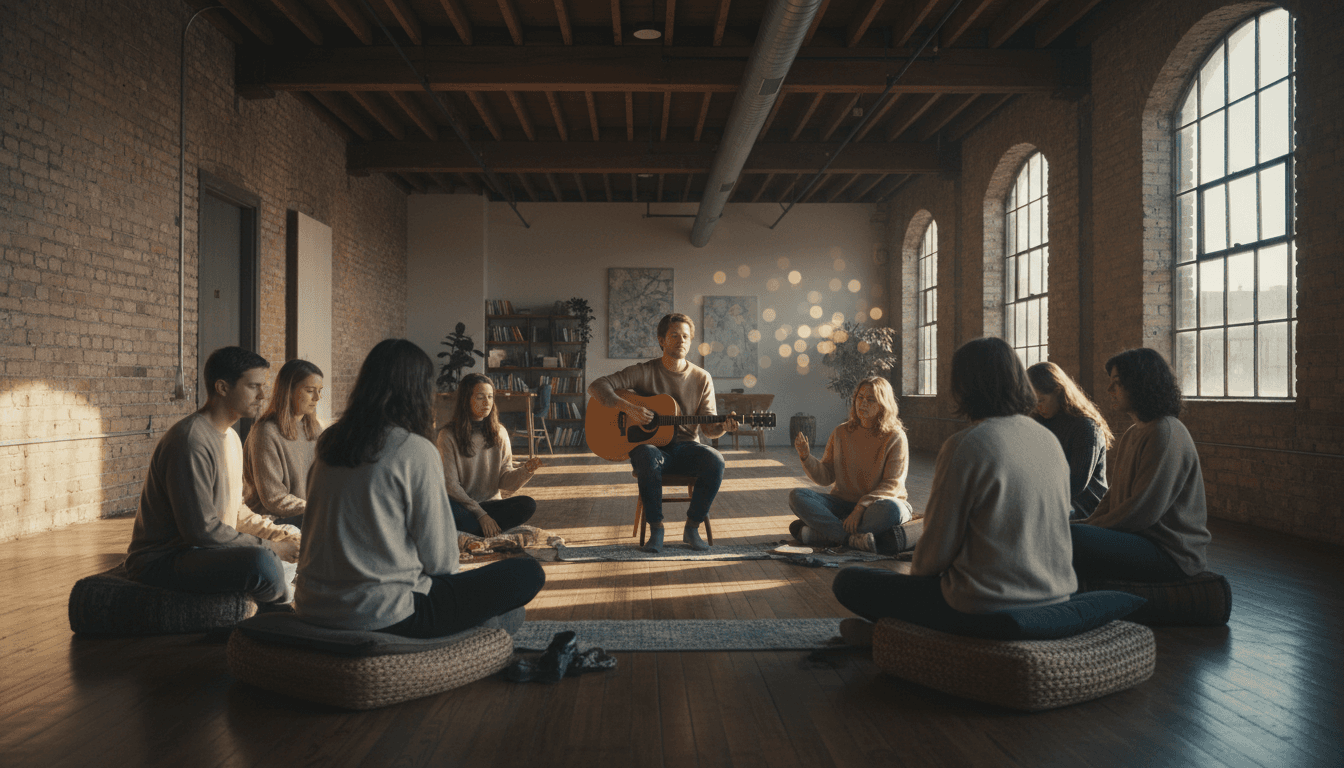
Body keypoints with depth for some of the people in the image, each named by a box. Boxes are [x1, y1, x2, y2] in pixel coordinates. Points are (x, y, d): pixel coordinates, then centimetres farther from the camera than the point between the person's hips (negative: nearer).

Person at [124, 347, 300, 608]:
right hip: (160, 561, -11)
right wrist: (268, 546, -20)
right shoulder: (190, 442, -22)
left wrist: (278, 533, 2)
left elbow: (235, 511, 18)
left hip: (200, 550, 11)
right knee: (260, 561, -34)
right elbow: (201, 530, -26)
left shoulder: (231, 437, 13)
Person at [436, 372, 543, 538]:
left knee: (528, 505, -24)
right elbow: (451, 485, -10)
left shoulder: (499, 433, 6)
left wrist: (526, 471, -21)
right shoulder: (448, 435, -6)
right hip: (461, 505, -3)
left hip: (490, 503, 3)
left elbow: (505, 480, 1)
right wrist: (481, 515, -18)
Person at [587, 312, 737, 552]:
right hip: (650, 445, -2)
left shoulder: (702, 378, 6)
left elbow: (708, 427, 3)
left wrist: (722, 427, -21)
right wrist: (628, 407, -23)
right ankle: (656, 529, -21)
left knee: (715, 461, -29)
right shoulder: (644, 372, -2)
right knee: (648, 458, -38)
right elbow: (597, 386, -8)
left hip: (686, 446, 2)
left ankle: (692, 528, -12)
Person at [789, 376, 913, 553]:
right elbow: (825, 477, 4)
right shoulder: (840, 433, 5)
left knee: (891, 509, -39)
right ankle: (855, 539, -33)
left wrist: (862, 507, -25)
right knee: (797, 496, -19)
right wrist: (806, 456, -16)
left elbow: (892, 484, -12)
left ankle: (815, 533, -31)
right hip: (843, 503, 3)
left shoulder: (895, 437, -6)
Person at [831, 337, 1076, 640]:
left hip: (987, 610, -8)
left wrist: (917, 575, 9)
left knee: (847, 582, 4)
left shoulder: (964, 446, -19)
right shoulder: (1050, 440, 3)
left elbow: (938, 549, -14)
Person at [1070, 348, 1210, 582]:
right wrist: (1089, 524, 1)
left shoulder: (1166, 433, -16)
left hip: (1171, 552, -10)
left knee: (1075, 538, -30)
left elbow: (1144, 511, -21)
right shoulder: (1132, 433, 17)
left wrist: (1090, 528, -13)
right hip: (1138, 536, 10)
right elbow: (1114, 496, 18)